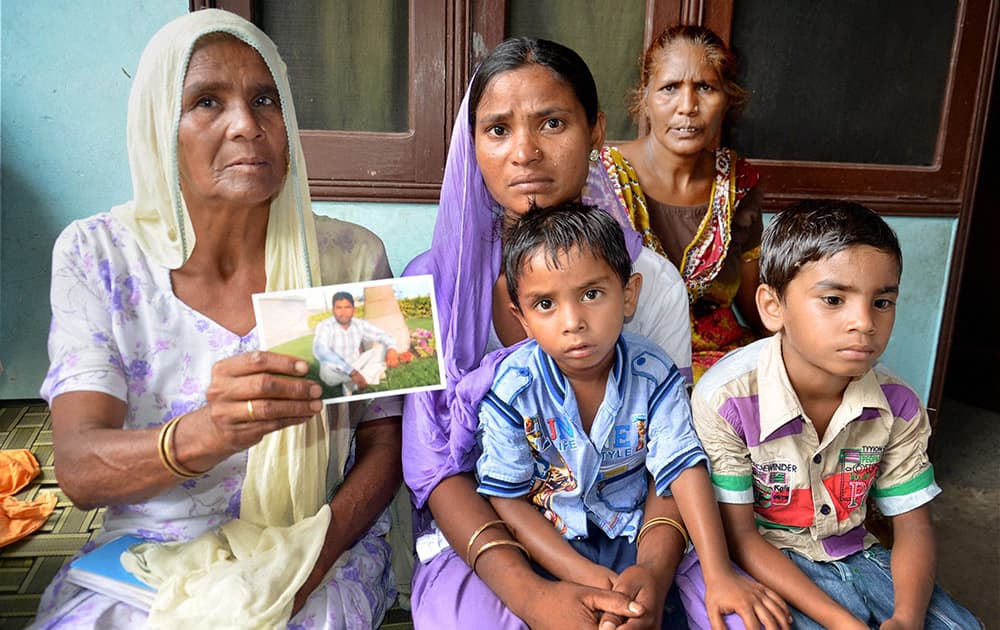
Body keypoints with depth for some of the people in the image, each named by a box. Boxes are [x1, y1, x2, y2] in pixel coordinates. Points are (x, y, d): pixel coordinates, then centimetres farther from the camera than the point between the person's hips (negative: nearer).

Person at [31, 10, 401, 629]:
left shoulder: (351, 257, -5)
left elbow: (385, 445, -1)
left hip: (321, 557, -1)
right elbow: (79, 469, -12)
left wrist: (305, 565, -17)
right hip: (147, 555, 2)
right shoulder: (97, 254, -4)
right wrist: (205, 434, -33)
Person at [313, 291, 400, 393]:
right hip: (334, 373, -5)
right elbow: (320, 350, -37)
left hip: (355, 367, 5)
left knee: (383, 348, -11)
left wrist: (392, 349, -30)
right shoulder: (324, 326, -19)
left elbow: (383, 335, -3)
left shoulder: (360, 324, -4)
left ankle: (352, 386, -22)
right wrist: (351, 371, -48)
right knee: (328, 365, -38)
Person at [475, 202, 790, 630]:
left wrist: (719, 575, -20)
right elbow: (507, 500, -12)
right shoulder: (512, 389, -18)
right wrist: (585, 575, -20)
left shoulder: (653, 374, -12)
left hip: (633, 532, 2)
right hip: (550, 540, -1)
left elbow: (683, 467, -12)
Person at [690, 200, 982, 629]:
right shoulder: (725, 399, -25)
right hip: (772, 564, -4)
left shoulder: (898, 406, -9)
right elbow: (739, 534, -18)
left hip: (857, 555, 5)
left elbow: (913, 527, -1)